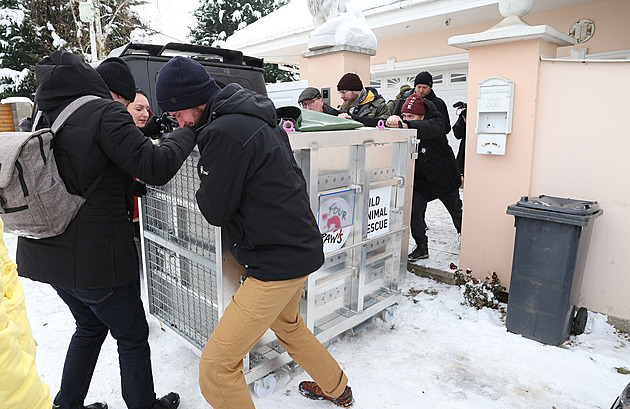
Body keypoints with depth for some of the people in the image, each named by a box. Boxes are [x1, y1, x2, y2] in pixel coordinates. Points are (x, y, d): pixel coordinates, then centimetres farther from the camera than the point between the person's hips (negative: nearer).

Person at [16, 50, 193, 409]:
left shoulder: (47, 118, 9)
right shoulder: (105, 112, -17)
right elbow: (156, 167, -23)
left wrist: (148, 131, 14)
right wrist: (189, 132, -7)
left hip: (48, 255, 8)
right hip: (95, 258, -8)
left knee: (90, 326, 29)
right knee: (133, 335, 13)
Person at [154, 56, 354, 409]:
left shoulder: (223, 132, -20)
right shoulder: (260, 120, 10)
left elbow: (214, 211, -13)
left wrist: (205, 185, 6)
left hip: (278, 263, -10)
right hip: (302, 246, 10)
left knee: (216, 368, -2)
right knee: (286, 323, 33)